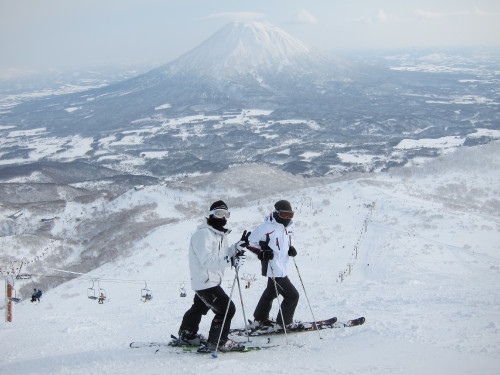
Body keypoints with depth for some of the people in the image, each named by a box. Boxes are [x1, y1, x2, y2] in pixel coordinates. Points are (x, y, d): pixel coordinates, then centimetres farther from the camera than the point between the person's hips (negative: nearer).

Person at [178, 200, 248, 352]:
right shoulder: (203, 233, -22)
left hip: (211, 281, 11)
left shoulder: (220, 234, 12)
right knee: (227, 309, -11)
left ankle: (187, 335, 46)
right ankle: (217, 342, 1)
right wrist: (231, 261, -37)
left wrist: (239, 245, 2)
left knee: (200, 307, 27)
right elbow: (207, 260, -31)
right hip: (205, 282, -11)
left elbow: (223, 253, 15)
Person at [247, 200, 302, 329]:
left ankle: (260, 319, 43)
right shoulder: (267, 227, -19)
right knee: (292, 295, -6)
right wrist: (261, 253, -22)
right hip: (273, 269, -9)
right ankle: (285, 322, 11)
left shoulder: (290, 226, 4)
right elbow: (251, 242, -11)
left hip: (282, 267, 9)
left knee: (271, 292, 25)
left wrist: (291, 248, 5)